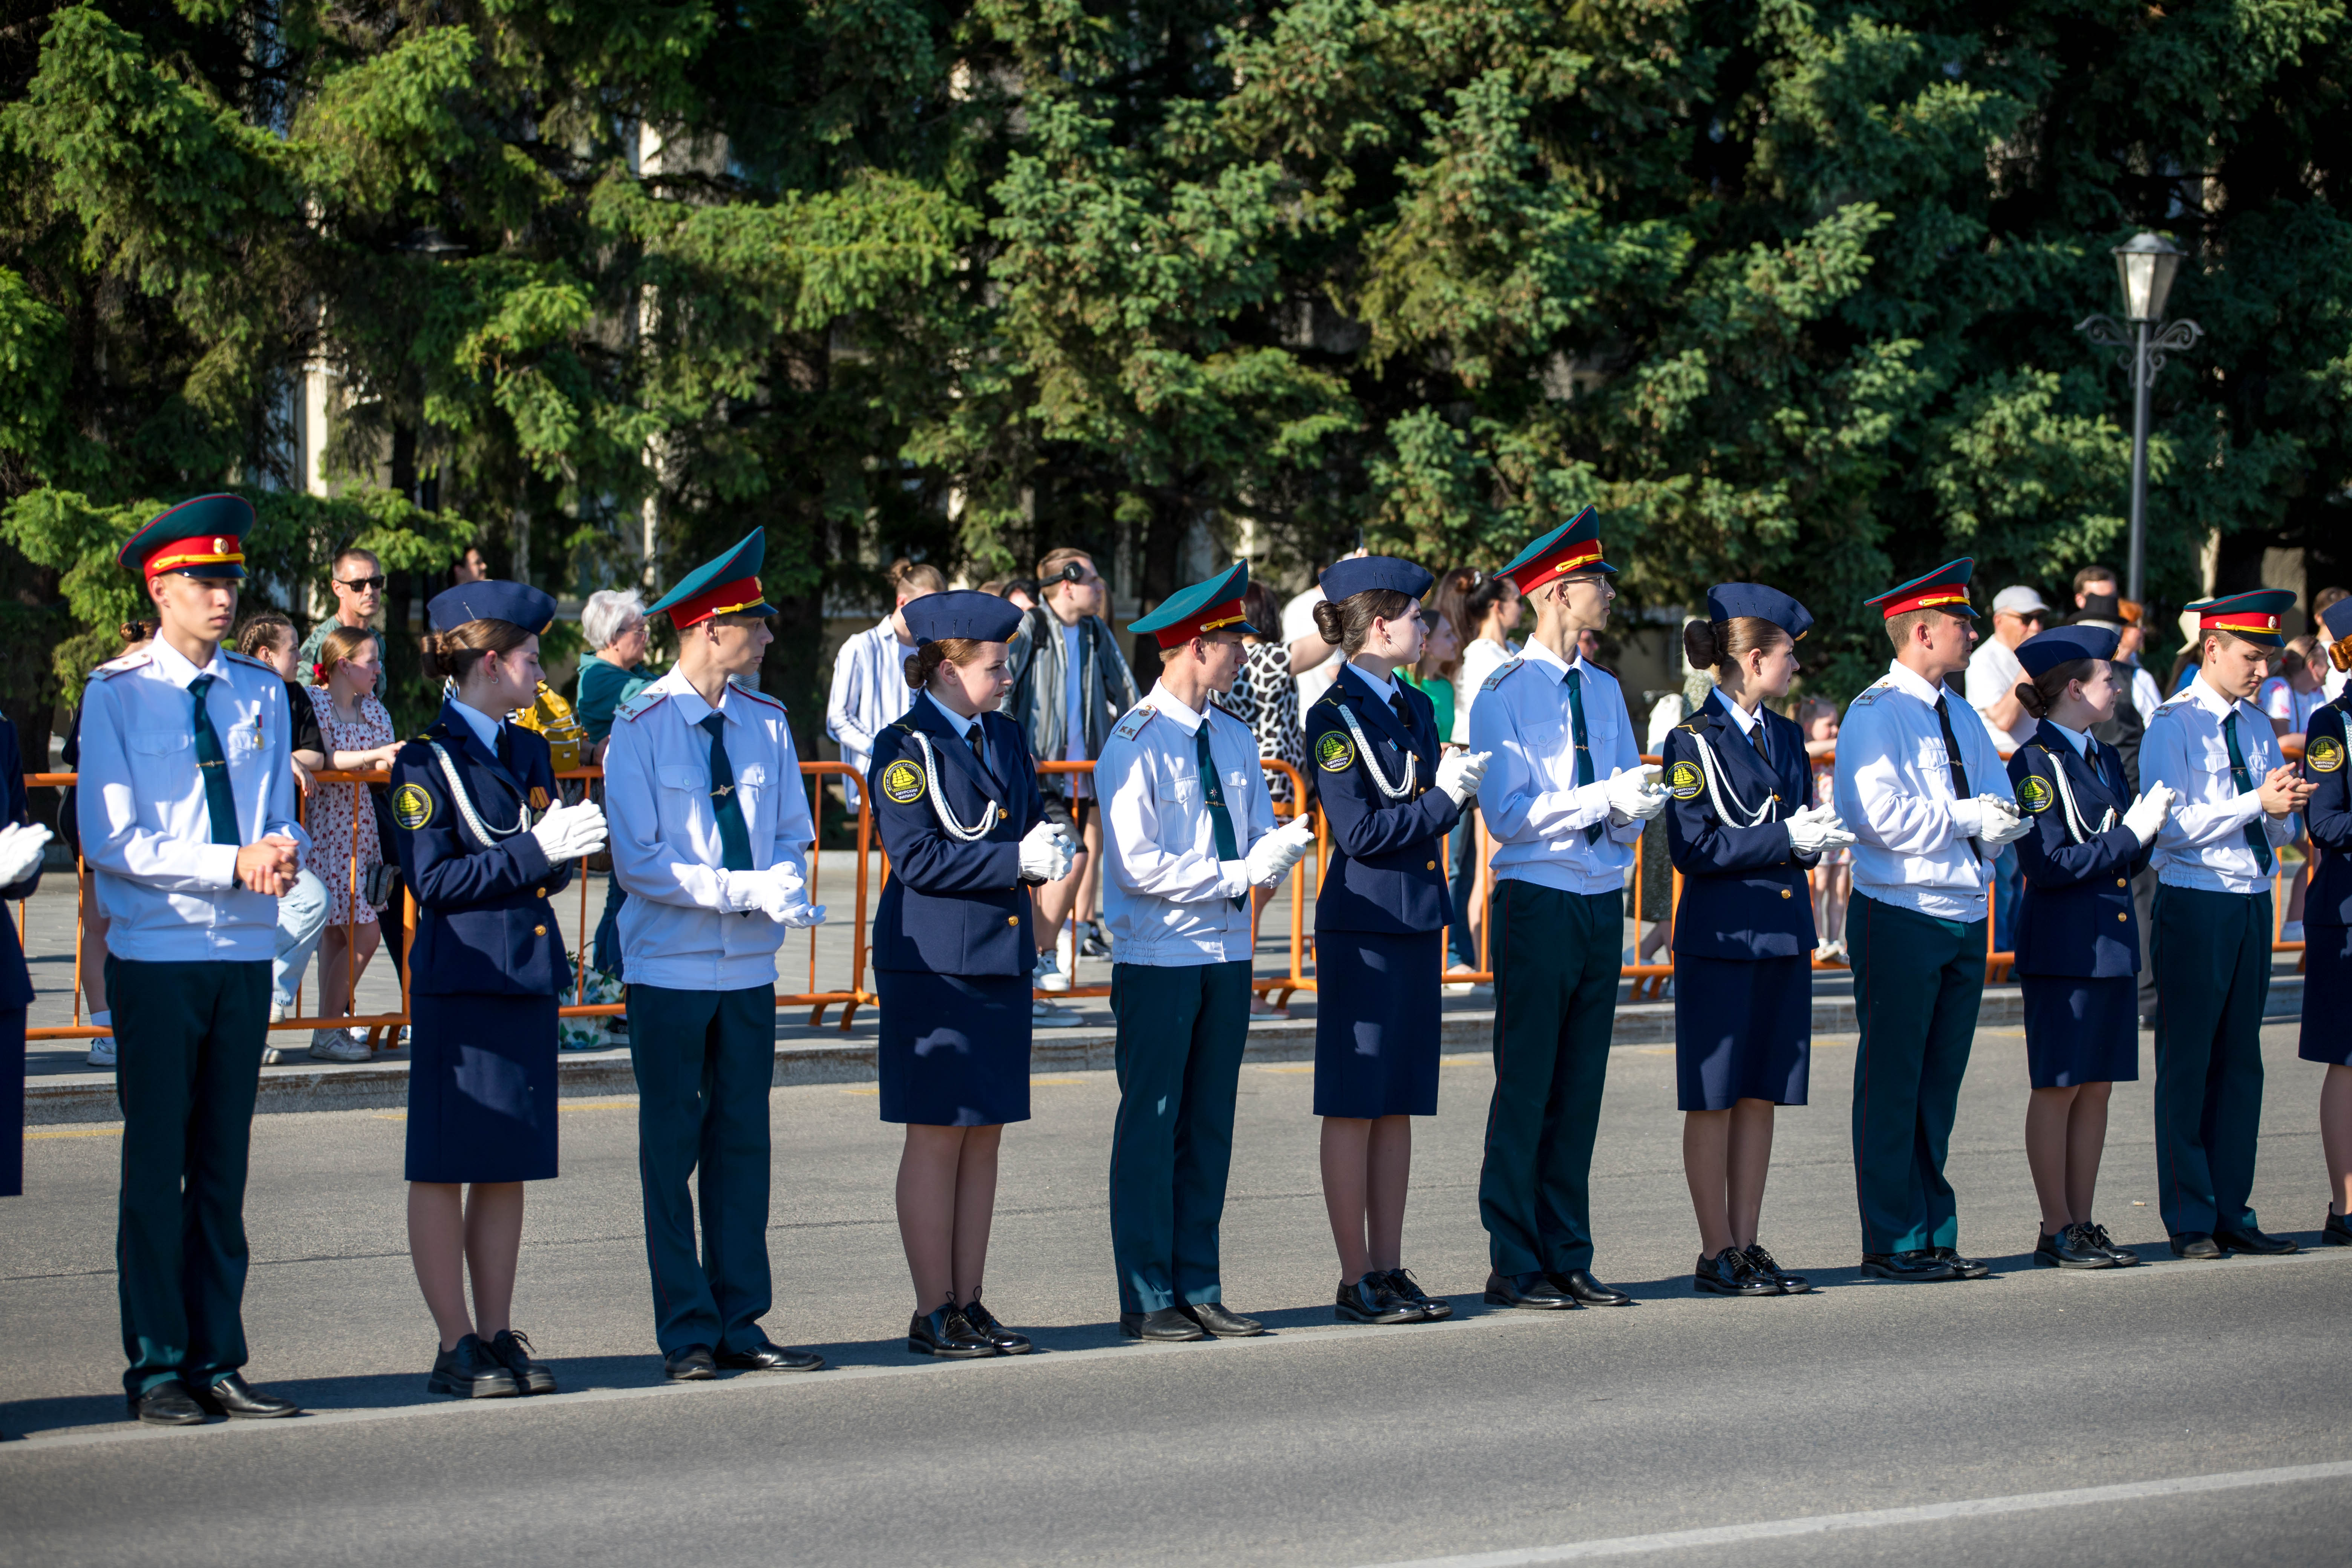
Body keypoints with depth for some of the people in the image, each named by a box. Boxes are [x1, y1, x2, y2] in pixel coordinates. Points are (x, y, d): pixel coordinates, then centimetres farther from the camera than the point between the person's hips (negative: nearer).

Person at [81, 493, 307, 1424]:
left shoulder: (262, 693, 11)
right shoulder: (116, 693, -3)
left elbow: (282, 822, 11)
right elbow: (110, 840, -11)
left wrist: (280, 850, -14)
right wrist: (232, 864, -19)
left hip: (246, 954, 4)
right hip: (156, 955, -4)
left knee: (224, 1165, 8)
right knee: (156, 1164, -2)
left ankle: (218, 1361, 12)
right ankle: (156, 1366, 4)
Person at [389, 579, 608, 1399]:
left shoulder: (529, 752, 15)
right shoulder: (427, 760, -7)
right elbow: (434, 880, -14)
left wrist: (570, 849, -4)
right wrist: (535, 850, -18)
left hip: (528, 978, 7)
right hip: (459, 985, -7)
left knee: (507, 1169, 10)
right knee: (444, 1170, -1)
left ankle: (499, 1334, 15)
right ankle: (457, 1346, 3)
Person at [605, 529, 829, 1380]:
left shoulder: (765, 723, 5)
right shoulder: (641, 726, -10)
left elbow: (792, 836, 12)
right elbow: (640, 862, -14)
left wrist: (785, 887, -11)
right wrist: (747, 891, -21)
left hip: (749, 967, 5)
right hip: (671, 967, -5)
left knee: (743, 1142, 9)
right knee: (673, 1148, 2)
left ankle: (739, 1324, 15)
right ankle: (687, 1333, 8)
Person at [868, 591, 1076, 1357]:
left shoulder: (1006, 738, 14)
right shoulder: (904, 747, -8)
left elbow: (1028, 826, 19)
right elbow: (917, 857, -15)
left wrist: (1049, 847, -4)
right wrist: (1016, 861, -18)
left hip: (1002, 959, 7)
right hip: (933, 966, -7)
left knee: (984, 1138, 9)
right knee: (938, 1138, -3)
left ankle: (968, 1303, 14)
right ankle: (933, 1313, 2)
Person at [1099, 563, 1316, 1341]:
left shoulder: (1234, 738, 11)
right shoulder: (1136, 743, -11)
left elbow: (1262, 838, 13)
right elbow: (1139, 865, -17)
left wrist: (1283, 847, -10)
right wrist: (1240, 874, -18)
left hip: (1227, 955, 7)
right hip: (1158, 959, -7)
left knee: (1210, 1128, 10)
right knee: (1152, 1128, -2)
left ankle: (1199, 1290, 15)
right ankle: (1147, 1299, 3)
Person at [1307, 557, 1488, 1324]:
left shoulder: (1415, 707, 13)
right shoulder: (1336, 715, -11)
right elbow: (1359, 831, -16)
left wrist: (1457, 781, -1)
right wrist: (1443, 798, -12)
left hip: (1416, 920, 8)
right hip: (1362, 924, -8)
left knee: (1399, 1105, 10)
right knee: (1354, 1106, -2)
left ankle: (1389, 1270, 14)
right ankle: (1356, 1281, 2)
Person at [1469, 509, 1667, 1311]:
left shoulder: (1604, 692, 14)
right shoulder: (1505, 693, -7)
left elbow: (1627, 810, 14)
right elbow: (1508, 814, -14)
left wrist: (1639, 808, -10)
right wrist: (1606, 798, -21)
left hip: (1601, 905, 7)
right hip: (1538, 904, -7)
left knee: (1581, 1092, 9)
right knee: (1526, 1089, -3)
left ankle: (1567, 1261, 15)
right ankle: (1514, 1268, 2)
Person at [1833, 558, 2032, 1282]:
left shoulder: (1962, 718, 16)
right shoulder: (1875, 713, -9)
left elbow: (2002, 806, 15)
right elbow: (1881, 814, -19)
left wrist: (2003, 822, -8)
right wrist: (1967, 819, -16)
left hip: (1964, 916, 7)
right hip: (1899, 916, -7)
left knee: (1939, 1084, 11)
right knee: (1893, 1085, -2)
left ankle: (1934, 1236, 16)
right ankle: (1894, 1243, 3)